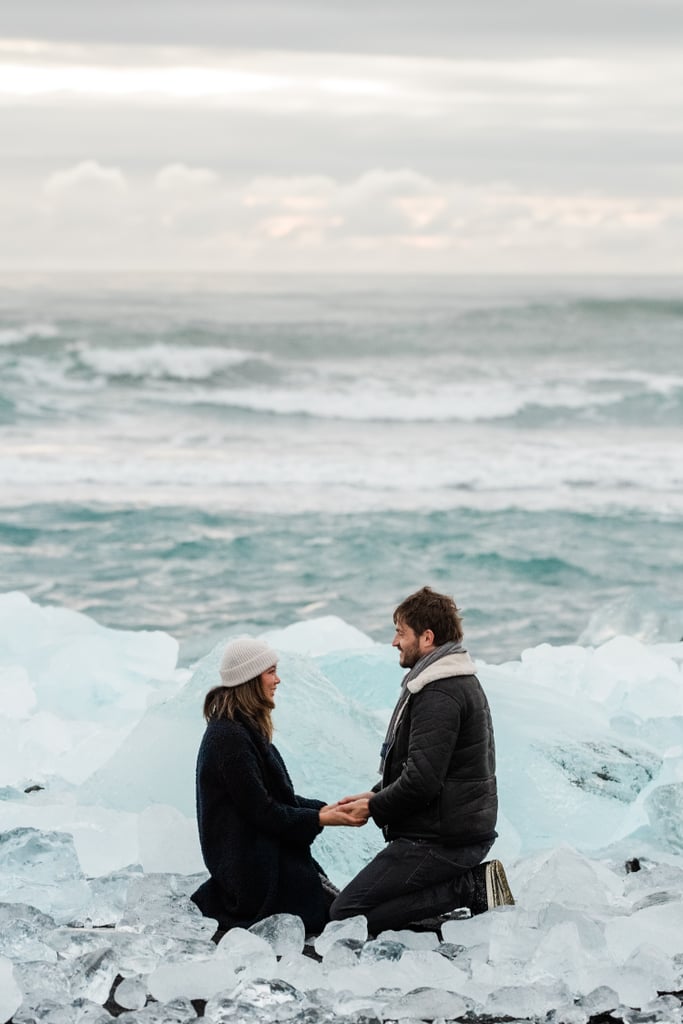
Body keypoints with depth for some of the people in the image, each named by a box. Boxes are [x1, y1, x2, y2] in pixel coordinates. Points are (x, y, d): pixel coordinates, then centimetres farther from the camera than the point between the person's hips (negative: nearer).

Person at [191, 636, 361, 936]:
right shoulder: (230, 737, -20)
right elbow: (260, 811, -21)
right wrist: (319, 819, -20)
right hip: (253, 863, -11)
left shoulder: (244, 730, 14)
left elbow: (278, 797, 16)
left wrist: (323, 808, 3)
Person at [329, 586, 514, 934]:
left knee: (345, 915, -9)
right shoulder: (461, 682, 15)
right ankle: (472, 880, 4)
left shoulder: (439, 695, -19)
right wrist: (374, 795, 11)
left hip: (439, 840, -10)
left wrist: (374, 808, -8)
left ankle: (471, 888, -12)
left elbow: (421, 781, -25)